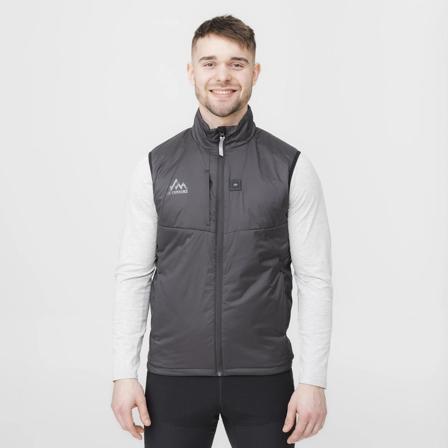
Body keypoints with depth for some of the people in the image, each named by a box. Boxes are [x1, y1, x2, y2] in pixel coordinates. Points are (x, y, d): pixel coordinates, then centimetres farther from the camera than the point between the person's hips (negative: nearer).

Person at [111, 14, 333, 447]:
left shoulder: (292, 168, -3)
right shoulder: (156, 166, 1)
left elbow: (315, 279, -3)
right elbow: (133, 275, 3)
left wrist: (313, 381, -8)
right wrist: (124, 374, -2)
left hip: (263, 377, -1)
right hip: (173, 377, 1)